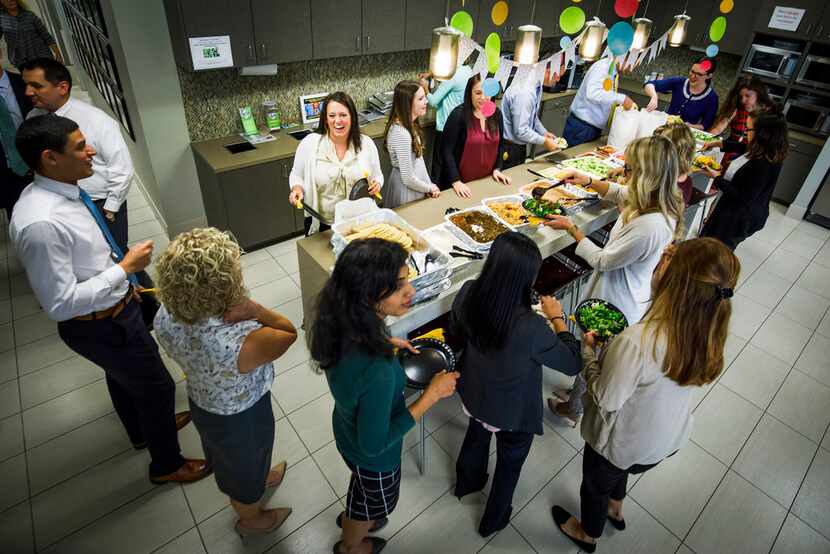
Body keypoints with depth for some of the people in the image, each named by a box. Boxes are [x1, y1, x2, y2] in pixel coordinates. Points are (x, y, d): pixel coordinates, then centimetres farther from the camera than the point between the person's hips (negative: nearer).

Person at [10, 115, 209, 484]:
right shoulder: (40, 223, -34)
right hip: (102, 327, -9)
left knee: (122, 377, 31)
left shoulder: (63, 192, -5)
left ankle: (144, 430, 60)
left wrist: (122, 282, 16)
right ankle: (167, 464, 36)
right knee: (157, 387, 10)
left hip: (114, 310, 9)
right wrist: (126, 267, -27)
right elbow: (60, 304, -30)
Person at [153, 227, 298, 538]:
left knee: (230, 459, 36)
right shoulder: (240, 344, -46)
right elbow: (289, 333, -26)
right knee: (246, 468, 28)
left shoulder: (165, 316, -23)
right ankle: (251, 520, 59)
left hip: (201, 403, 6)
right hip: (241, 418, -5)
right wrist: (252, 309, -35)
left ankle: (257, 479, 69)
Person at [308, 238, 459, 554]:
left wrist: (384, 343, -5)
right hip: (373, 457, -5)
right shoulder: (377, 372, -47)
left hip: (348, 429, 6)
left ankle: (351, 517, 71)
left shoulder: (339, 321, -24)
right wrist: (432, 394, -28)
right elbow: (374, 444, -30)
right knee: (375, 502, 31)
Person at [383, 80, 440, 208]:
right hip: (407, 191, -9)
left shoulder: (410, 125, 2)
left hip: (417, 186, 9)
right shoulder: (400, 133, -27)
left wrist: (430, 185, -2)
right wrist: (429, 188, -10)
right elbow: (408, 179, -26)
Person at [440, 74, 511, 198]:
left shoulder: (496, 114, 1)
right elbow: (447, 150, -16)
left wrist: (497, 169, 3)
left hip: (488, 179, 5)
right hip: (464, 182, -5)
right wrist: (456, 181, -20)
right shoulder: (459, 115, -15)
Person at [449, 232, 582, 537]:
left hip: (473, 395, 5)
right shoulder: (531, 327, -40)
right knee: (510, 461, 26)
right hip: (513, 411, -5)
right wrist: (556, 318, -10)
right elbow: (573, 363, -20)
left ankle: (467, 482, 65)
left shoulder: (467, 293, -25)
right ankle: (494, 520, 52)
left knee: (476, 434, 36)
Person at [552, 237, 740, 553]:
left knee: (596, 484, 27)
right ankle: (615, 510, 66)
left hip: (625, 442, -5)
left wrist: (587, 350, -15)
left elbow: (606, 399, -27)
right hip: (670, 438, 6)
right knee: (617, 470, 37)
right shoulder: (708, 334, -19)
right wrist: (612, 346, -3)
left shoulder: (637, 342, -42)